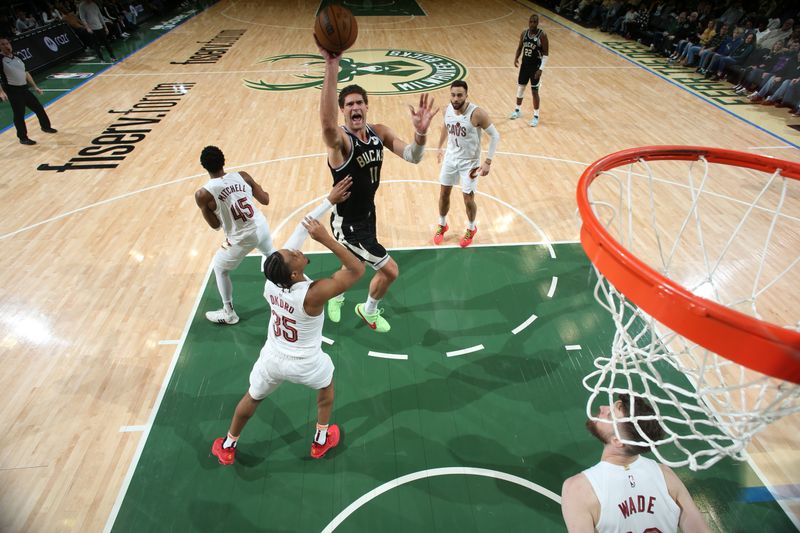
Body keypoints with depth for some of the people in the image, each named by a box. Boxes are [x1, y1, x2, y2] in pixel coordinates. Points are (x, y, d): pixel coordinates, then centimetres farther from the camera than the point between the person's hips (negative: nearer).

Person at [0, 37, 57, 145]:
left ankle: (46, 127, 37)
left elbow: (25, 73, 22)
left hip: (24, 88, 7)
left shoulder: (17, 58, 11)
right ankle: (23, 138, 6)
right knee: (19, 115, -3)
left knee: (39, 108, 16)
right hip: (13, 91, -7)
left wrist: (35, 86, 20)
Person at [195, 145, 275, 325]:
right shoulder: (242, 176, -7)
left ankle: (228, 313, 32)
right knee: (271, 253, 38)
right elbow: (265, 200, 0)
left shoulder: (202, 194, -15)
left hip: (242, 237, -4)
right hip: (261, 226, 4)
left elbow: (215, 225, -6)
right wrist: (260, 190, 23)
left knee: (220, 269, 22)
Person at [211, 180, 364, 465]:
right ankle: (321, 440, 46)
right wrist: (326, 239, -39)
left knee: (252, 398, 31)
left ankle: (228, 447, 54)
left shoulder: (270, 283, -21)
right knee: (327, 383, 32)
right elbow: (357, 270, -31)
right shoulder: (313, 294, -37)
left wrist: (330, 200, -14)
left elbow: (303, 227, -16)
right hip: (306, 364, -3)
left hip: (273, 358, 3)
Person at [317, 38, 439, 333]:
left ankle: (335, 295, 61)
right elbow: (327, 123, -50)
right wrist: (331, 66, -60)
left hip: (368, 214, 7)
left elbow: (412, 156, -13)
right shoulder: (339, 140, -26)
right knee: (390, 270, -4)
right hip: (347, 224, -7)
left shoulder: (379, 132, -5)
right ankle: (369, 310, 28)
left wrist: (420, 133, -35)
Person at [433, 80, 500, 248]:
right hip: (451, 158, 5)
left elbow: (495, 135, -18)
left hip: (469, 162, -5)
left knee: (468, 199, 2)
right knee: (444, 193, 12)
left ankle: (471, 229, 30)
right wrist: (440, 147, 23)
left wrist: (488, 161, -23)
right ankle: (442, 225, 36)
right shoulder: (448, 109, -8)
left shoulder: (476, 114, -26)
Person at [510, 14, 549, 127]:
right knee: (520, 87, 15)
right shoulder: (524, 33, 0)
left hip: (535, 66, -5)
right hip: (525, 64, 5)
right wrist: (516, 58, -3)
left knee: (534, 91, -1)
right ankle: (517, 110, 33)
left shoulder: (542, 35, -15)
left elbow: (546, 53, -14)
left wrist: (541, 69, -21)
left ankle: (536, 116, 10)